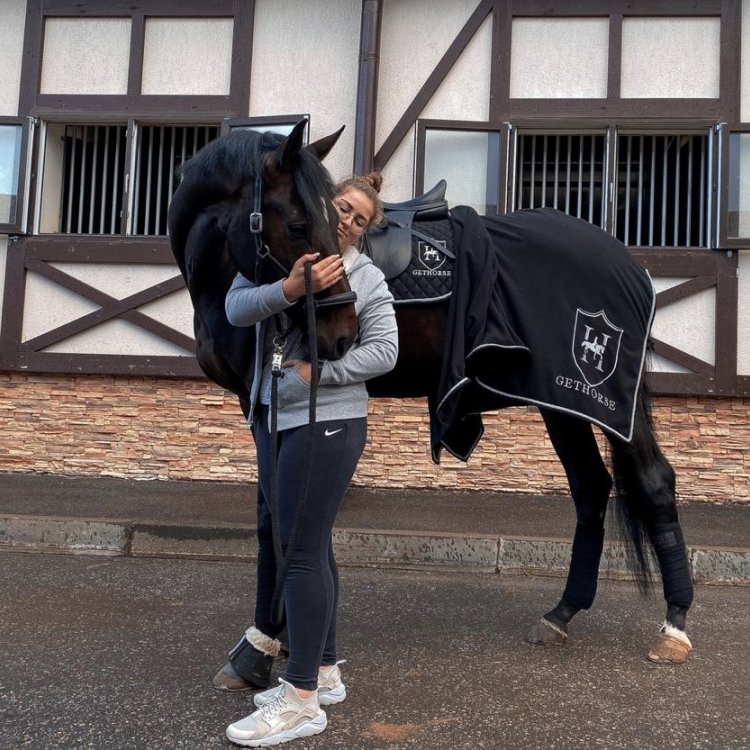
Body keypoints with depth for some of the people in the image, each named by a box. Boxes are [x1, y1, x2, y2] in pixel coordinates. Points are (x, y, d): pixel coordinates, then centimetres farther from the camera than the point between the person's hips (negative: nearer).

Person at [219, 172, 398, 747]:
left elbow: (384, 351, -9)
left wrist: (318, 371, -18)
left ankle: (303, 700, 2)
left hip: (326, 421, -7)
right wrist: (291, 287, -26)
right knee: (275, 533, 17)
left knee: (301, 549, -8)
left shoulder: (367, 277, -4)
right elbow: (235, 308, -10)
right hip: (271, 416, 7)